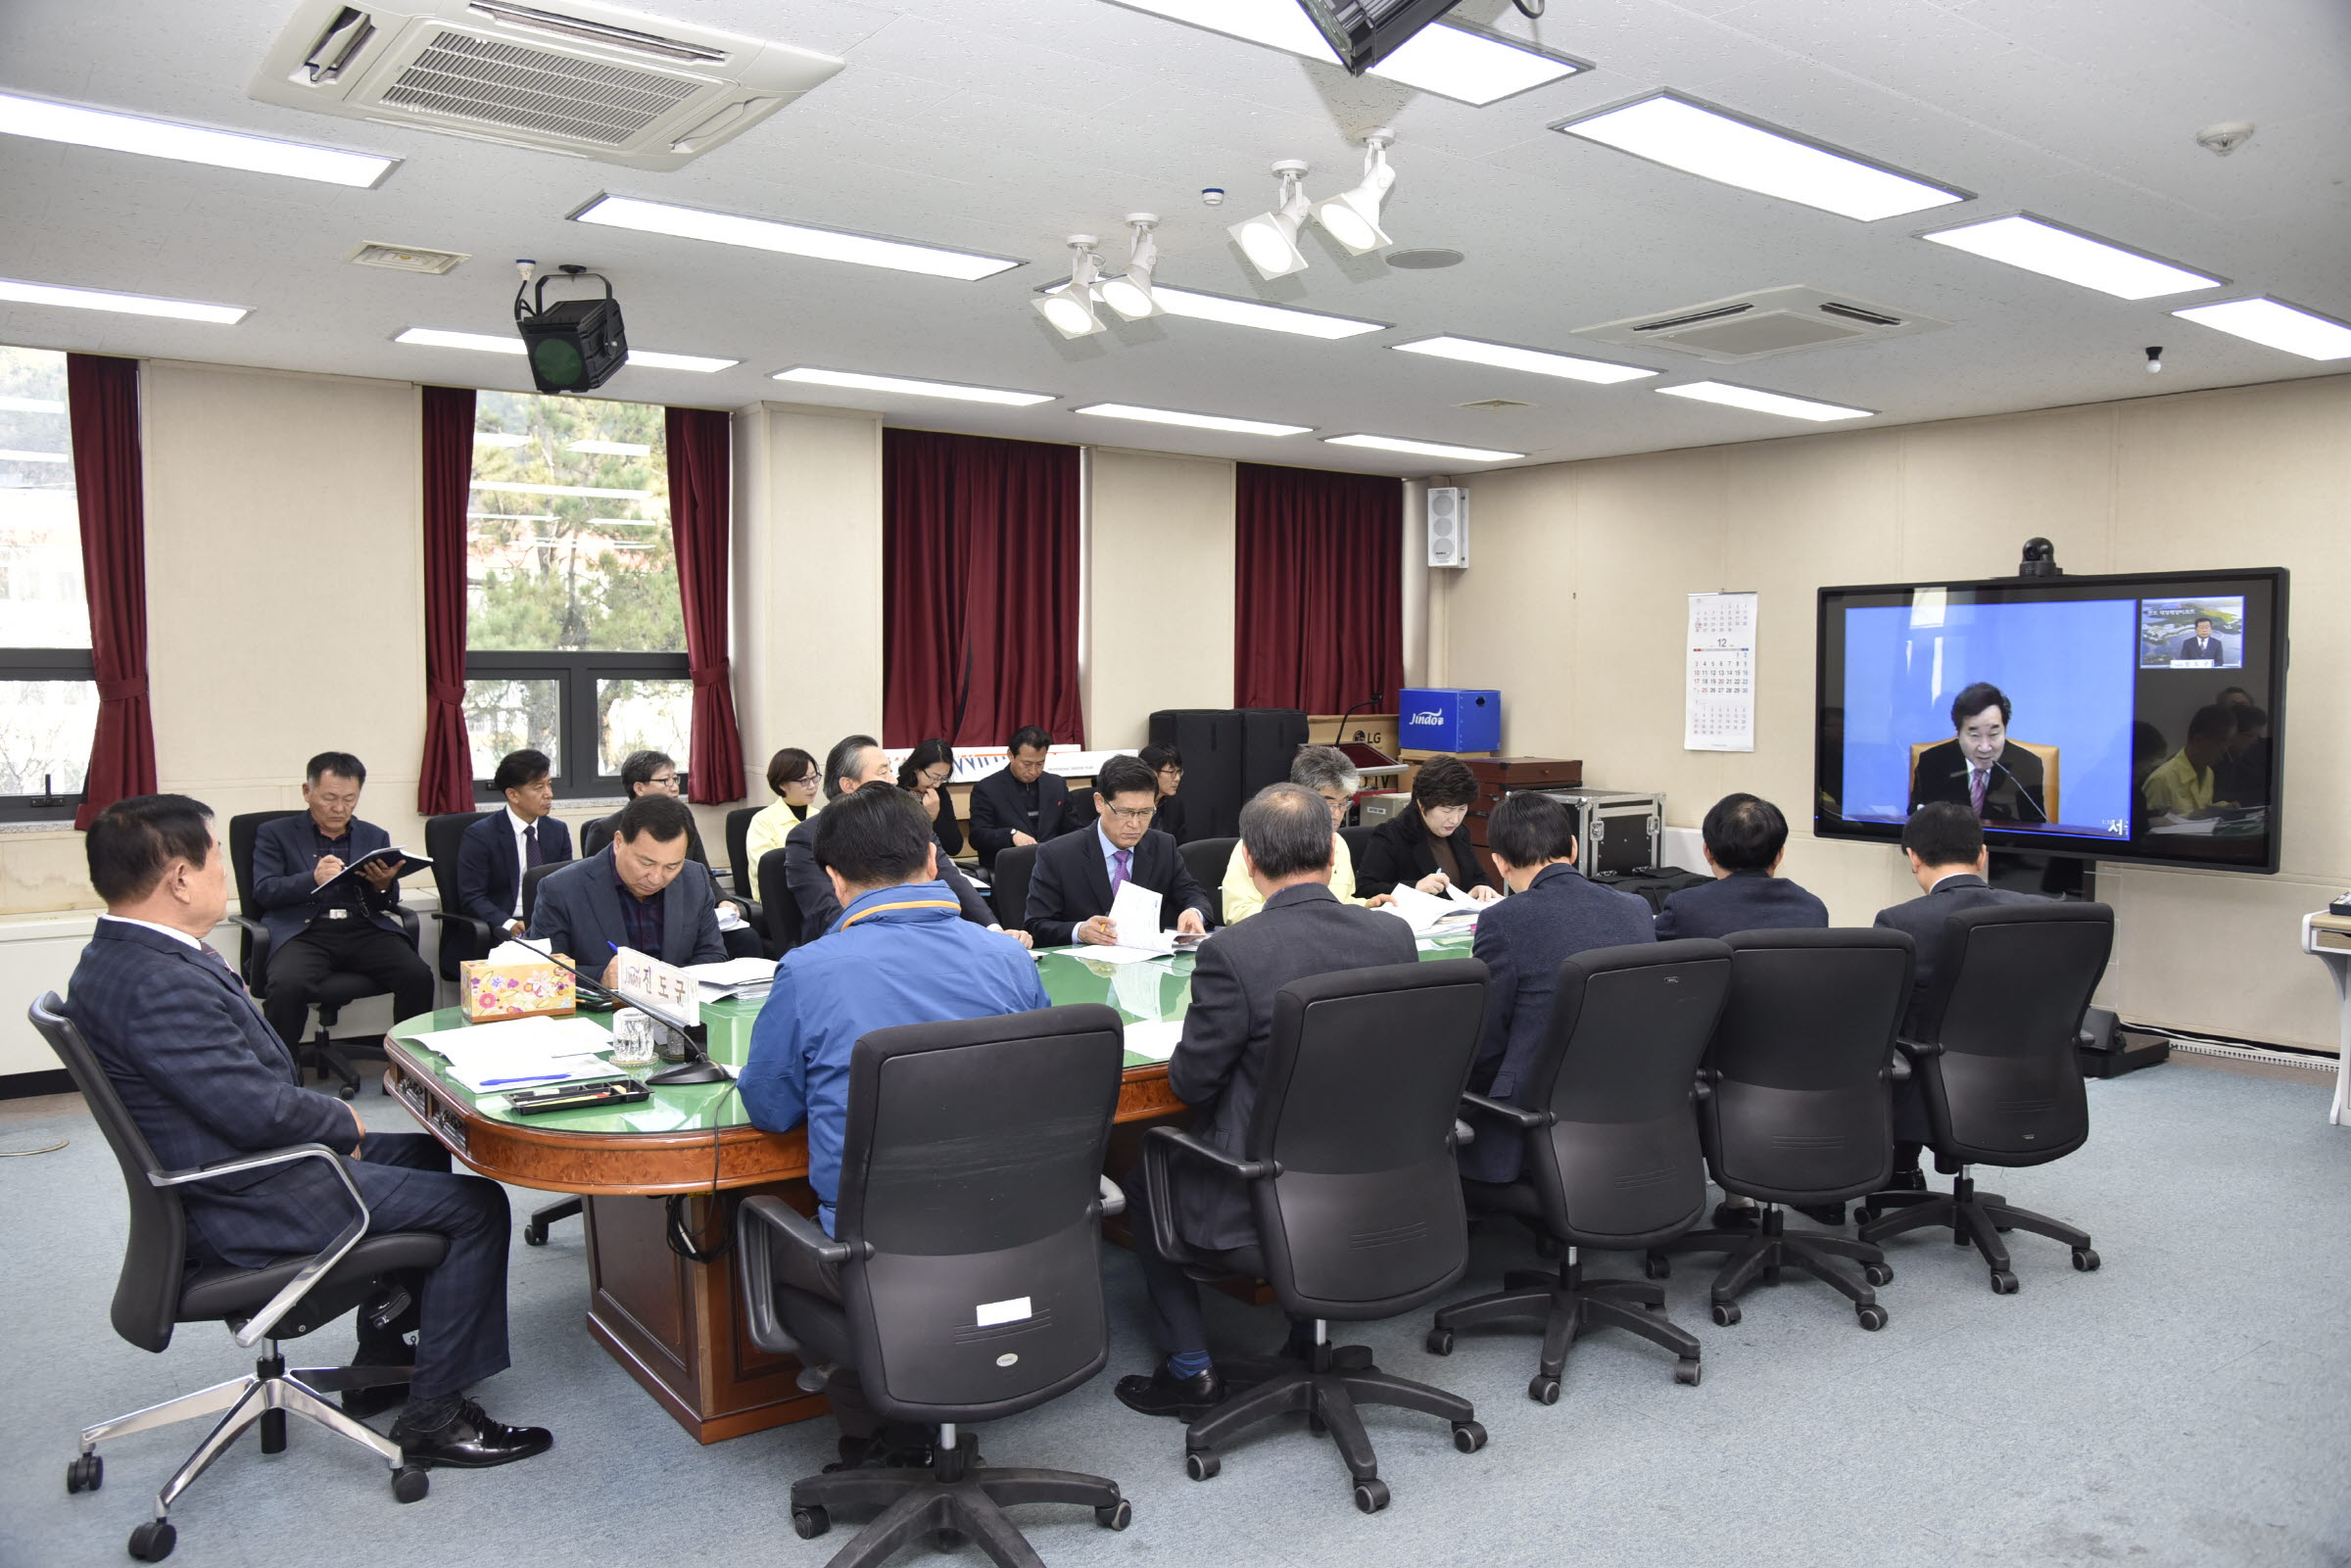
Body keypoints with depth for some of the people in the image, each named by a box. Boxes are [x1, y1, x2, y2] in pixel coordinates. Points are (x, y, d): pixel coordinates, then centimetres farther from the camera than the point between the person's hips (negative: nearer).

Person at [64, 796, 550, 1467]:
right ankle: (433, 1417, 4)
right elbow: (257, 1110, -29)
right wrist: (342, 1119, -11)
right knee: (475, 1205, -7)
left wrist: (324, 1116, 2)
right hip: (241, 1206, -11)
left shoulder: (118, 957, 6)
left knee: (419, 1152, 26)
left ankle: (383, 1360, 32)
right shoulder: (160, 985, -29)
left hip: (227, 1165, 11)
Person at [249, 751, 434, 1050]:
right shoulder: (275, 834, 15)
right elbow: (263, 891, 2)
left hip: (365, 930, 2)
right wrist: (313, 879, -16)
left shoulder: (375, 837, 22)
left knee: (419, 976, -26)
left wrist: (384, 885, -9)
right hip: (304, 931, -2)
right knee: (287, 986, -34)